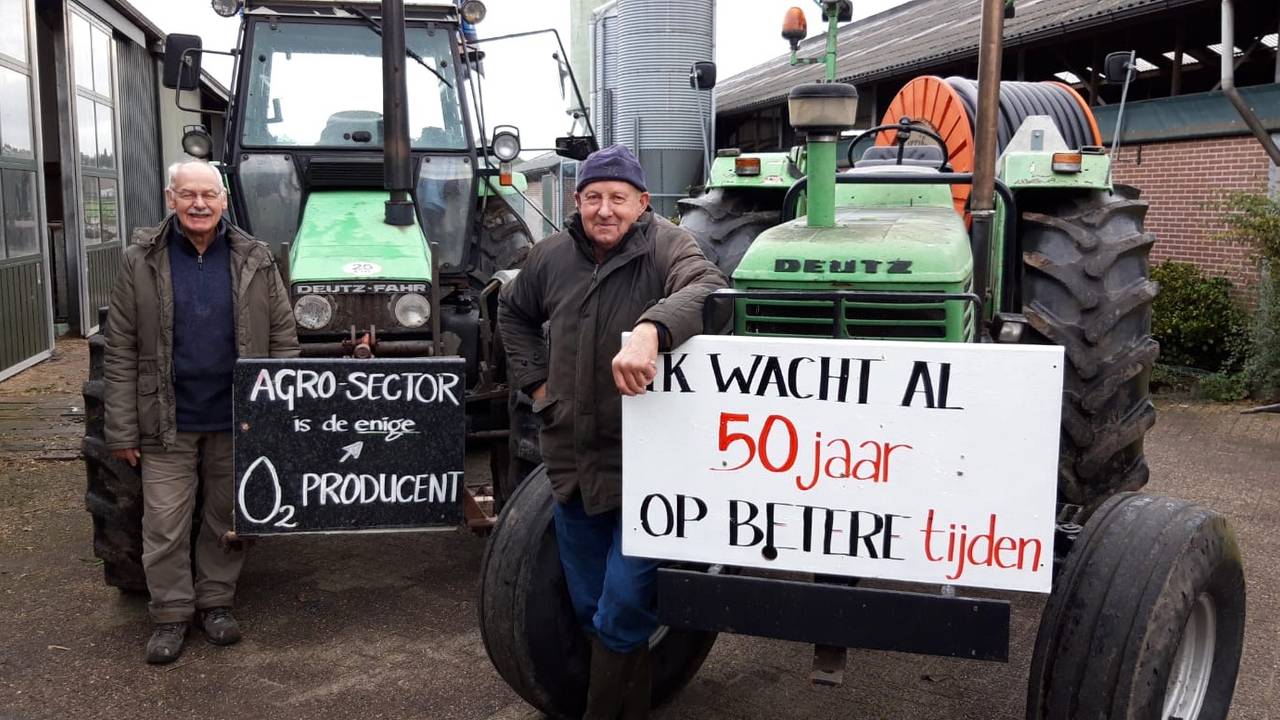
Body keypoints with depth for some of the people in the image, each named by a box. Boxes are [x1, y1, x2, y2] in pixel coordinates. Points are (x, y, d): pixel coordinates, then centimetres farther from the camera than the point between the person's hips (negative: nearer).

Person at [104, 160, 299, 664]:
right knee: (164, 524, 5)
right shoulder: (142, 262, -3)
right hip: (168, 423, -1)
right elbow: (121, 352, -3)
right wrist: (122, 429, -5)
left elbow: (283, 337, 3)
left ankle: (217, 602, 30)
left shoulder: (255, 260, -1)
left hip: (237, 419, 1)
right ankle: (171, 613, 22)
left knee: (228, 519, 13)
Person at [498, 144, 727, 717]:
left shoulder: (664, 247, -12)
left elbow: (706, 288, -34)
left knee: (622, 611, -8)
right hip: (573, 460, 6)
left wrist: (650, 330, -51)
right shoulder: (553, 256, 3)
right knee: (590, 606, 17)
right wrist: (535, 380, 11)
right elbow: (513, 313, 22)